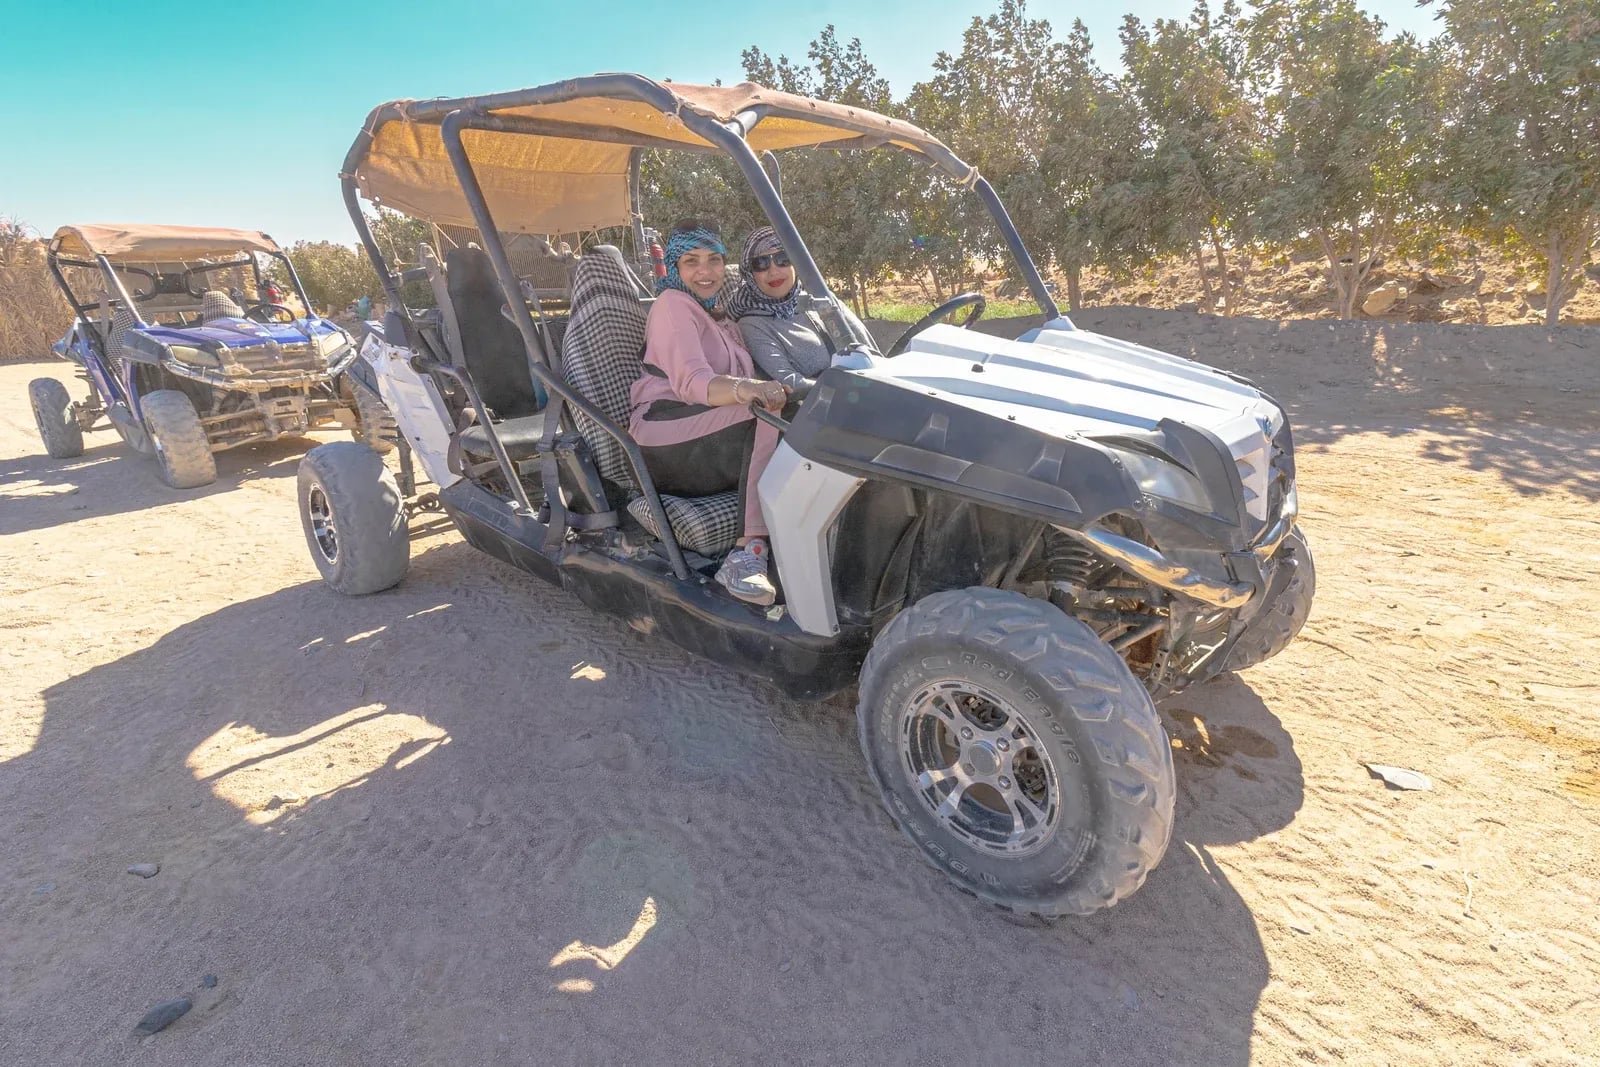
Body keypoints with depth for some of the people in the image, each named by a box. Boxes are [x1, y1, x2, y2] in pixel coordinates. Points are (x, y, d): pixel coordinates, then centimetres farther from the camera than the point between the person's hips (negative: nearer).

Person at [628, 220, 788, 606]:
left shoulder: (721, 317, 28)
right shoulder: (673, 304, 2)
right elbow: (691, 383, -17)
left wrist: (774, 388, 0)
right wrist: (746, 389, -37)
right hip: (664, 437, -7)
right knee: (770, 415, -30)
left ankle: (743, 557, -31)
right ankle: (751, 549, -38)